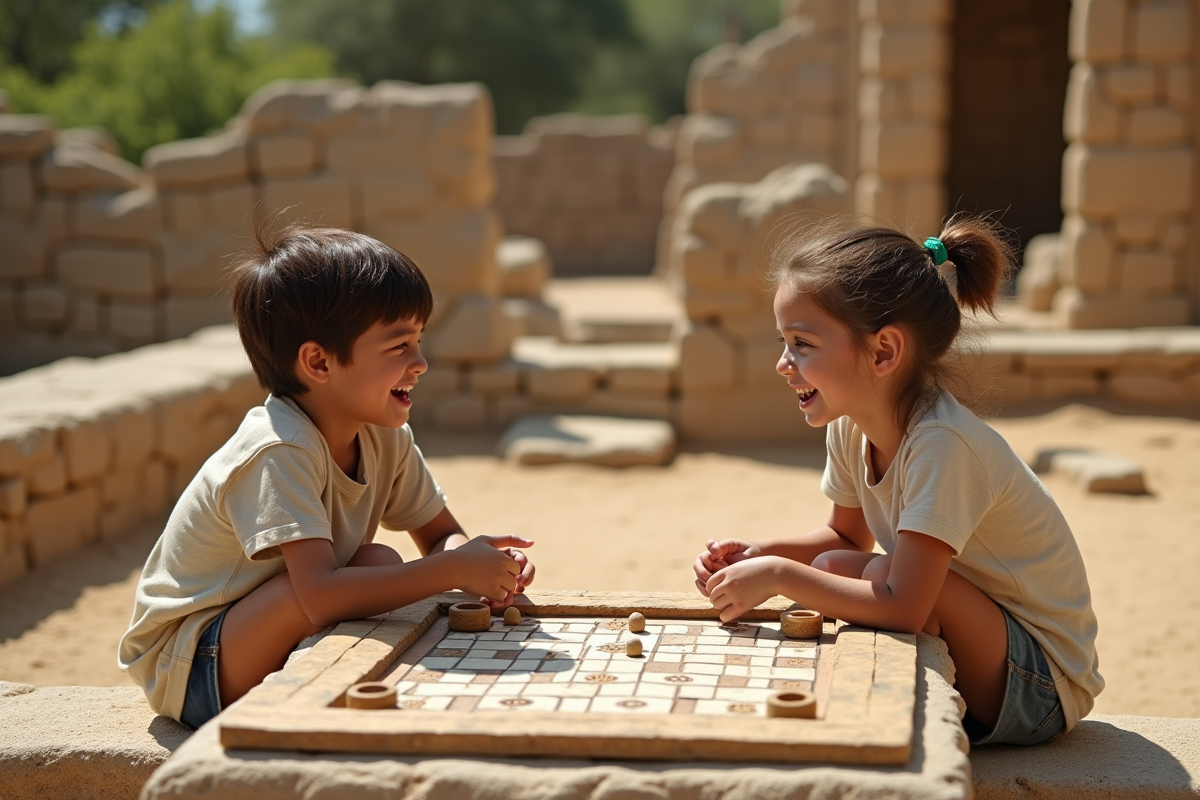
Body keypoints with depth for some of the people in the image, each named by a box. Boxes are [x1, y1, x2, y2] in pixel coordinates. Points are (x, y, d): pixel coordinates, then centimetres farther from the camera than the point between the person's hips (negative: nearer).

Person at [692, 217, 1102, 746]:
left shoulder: (942, 443, -29)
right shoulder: (851, 426, -5)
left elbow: (902, 607, -34)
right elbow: (848, 536, 12)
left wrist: (779, 575, -25)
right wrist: (760, 554, -6)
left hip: (1043, 685, -7)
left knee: (877, 575, -26)